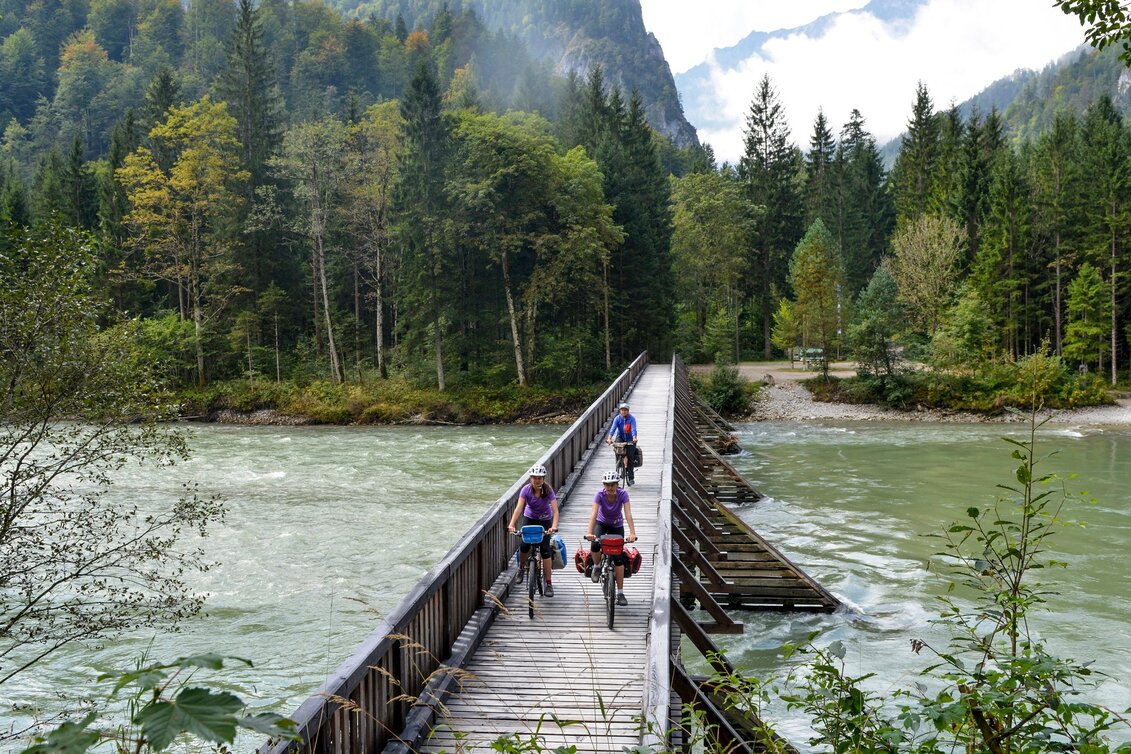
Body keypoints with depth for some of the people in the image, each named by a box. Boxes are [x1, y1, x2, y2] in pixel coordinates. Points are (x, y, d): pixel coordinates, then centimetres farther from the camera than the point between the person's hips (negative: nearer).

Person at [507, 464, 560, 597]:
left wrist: (554, 526, -49)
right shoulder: (526, 490, -21)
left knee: (545, 550, -12)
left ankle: (549, 584, -5)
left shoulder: (548, 490, -24)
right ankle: (521, 569, 15)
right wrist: (512, 524, -45)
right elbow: (519, 507, -30)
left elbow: (555, 510, -32)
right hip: (529, 518, 1)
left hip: (545, 520, -1)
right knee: (524, 546, -17)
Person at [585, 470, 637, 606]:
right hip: (602, 523, 0)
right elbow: (594, 514, -35)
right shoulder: (600, 494, -26)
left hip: (617, 525, 0)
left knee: (619, 557, -8)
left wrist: (632, 533, -47)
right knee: (595, 545, -31)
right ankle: (596, 566, 1)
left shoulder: (623, 494, -26)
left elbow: (628, 514, -34)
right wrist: (589, 532, -48)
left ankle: (620, 593, -2)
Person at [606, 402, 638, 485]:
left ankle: (631, 478, 0)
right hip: (620, 437, 2)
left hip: (630, 439, -2)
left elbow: (633, 429, -26)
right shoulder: (617, 418, -8)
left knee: (630, 457, -11)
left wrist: (634, 438, -45)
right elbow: (613, 428, -20)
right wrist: (609, 438, -36)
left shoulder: (632, 418, -13)